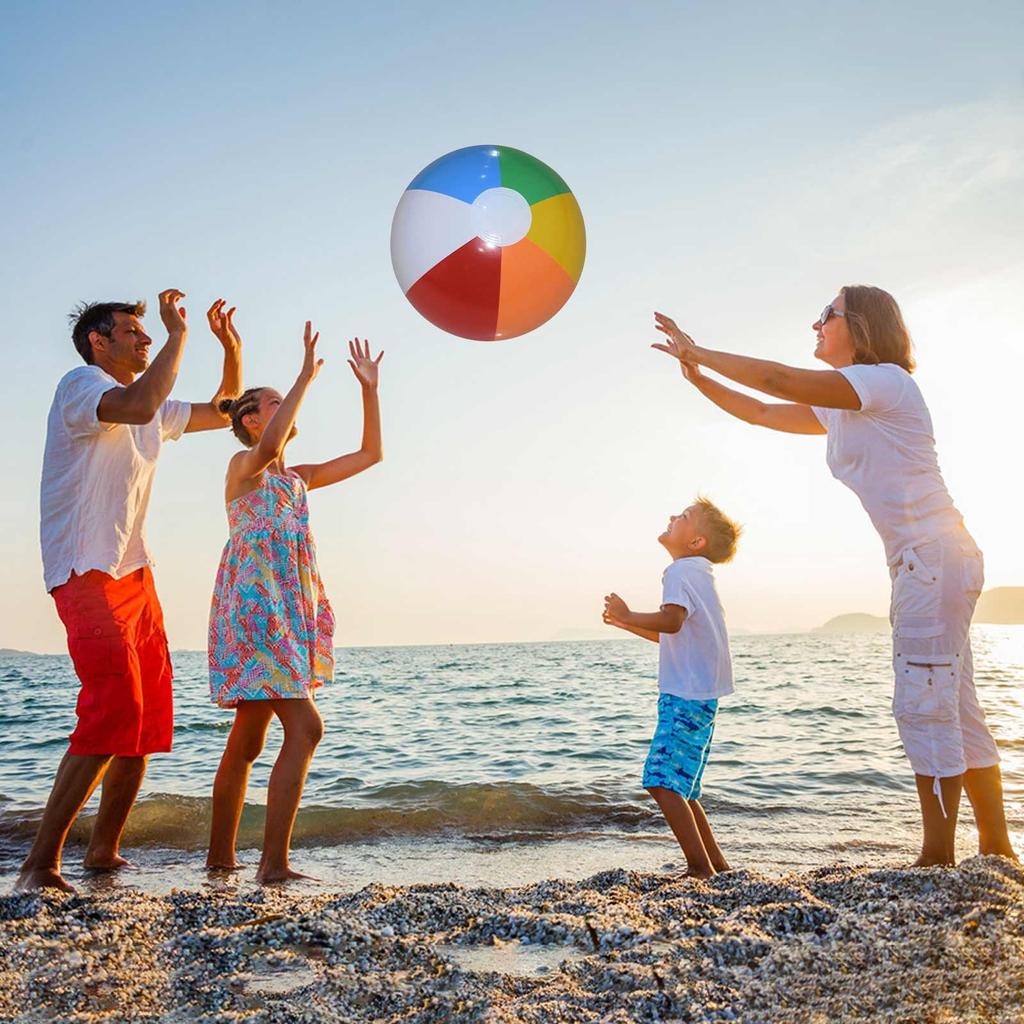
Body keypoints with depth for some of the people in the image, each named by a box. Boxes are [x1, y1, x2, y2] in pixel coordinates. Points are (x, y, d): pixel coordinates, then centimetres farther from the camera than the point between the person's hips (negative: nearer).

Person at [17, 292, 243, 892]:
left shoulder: (155, 411, 20)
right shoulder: (81, 383, -5)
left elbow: (223, 412, 28)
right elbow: (137, 405, -27)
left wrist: (232, 347, 16)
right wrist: (178, 332, -17)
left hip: (136, 573, 9)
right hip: (86, 573, -9)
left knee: (150, 716, 7)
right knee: (114, 708, -20)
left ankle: (104, 853, 18)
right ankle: (41, 865, -11)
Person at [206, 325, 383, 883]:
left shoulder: (297, 477, 21)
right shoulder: (243, 466, 0)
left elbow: (370, 454, 22)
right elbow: (268, 446, -26)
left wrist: (369, 389, 16)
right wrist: (305, 376, -21)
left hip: (290, 611, 8)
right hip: (254, 603, -8)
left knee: (248, 741, 12)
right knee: (304, 726, -17)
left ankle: (220, 856, 22)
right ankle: (274, 862, -14)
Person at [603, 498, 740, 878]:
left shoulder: (682, 571, -10)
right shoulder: (697, 573, 21)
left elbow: (672, 621, -29)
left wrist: (628, 615, -18)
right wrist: (627, 623, 26)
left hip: (686, 697, -10)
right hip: (695, 697, 10)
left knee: (661, 780, -14)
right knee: (679, 787, 15)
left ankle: (702, 869, -12)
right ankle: (717, 865, 21)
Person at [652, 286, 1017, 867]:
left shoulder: (886, 380, -11)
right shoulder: (840, 409, 18)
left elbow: (780, 381, -20)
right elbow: (760, 412, 19)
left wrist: (699, 352, -11)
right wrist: (697, 375, 10)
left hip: (936, 557, -10)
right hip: (921, 563, 10)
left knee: (925, 707, -9)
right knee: (956, 710, 12)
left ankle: (937, 859, -2)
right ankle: (996, 848, 20)